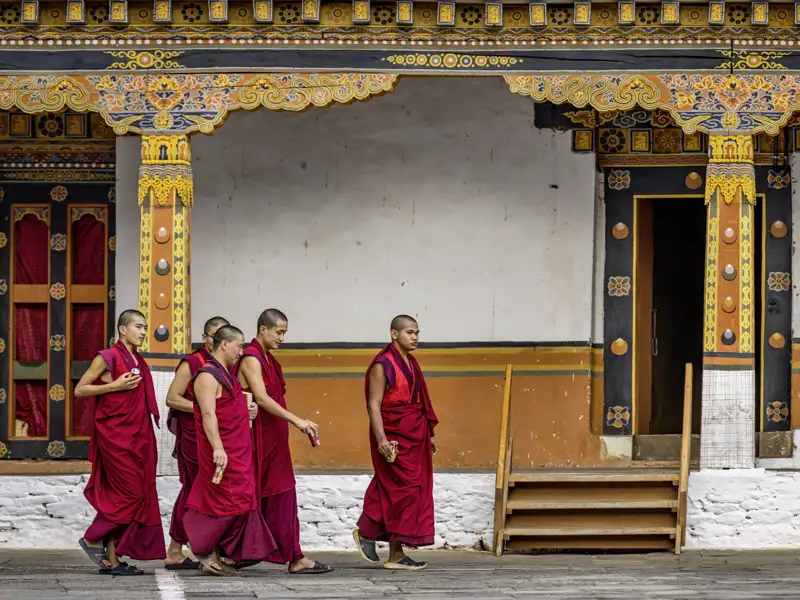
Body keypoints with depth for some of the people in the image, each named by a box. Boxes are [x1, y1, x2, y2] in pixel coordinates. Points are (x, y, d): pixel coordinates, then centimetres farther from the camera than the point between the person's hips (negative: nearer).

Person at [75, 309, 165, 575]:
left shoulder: (138, 362, 15)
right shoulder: (108, 358, -7)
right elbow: (80, 389, -7)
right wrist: (115, 386, -15)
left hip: (135, 435, 8)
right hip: (115, 433, -7)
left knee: (120, 496, 6)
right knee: (130, 493, -10)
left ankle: (112, 558, 6)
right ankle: (92, 539, 4)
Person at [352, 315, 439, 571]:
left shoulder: (411, 364, 14)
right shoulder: (383, 365, -11)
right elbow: (374, 404, -16)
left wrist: (429, 435, 18)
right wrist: (381, 439, -24)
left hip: (414, 438, 8)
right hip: (394, 439, -8)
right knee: (404, 490, -8)